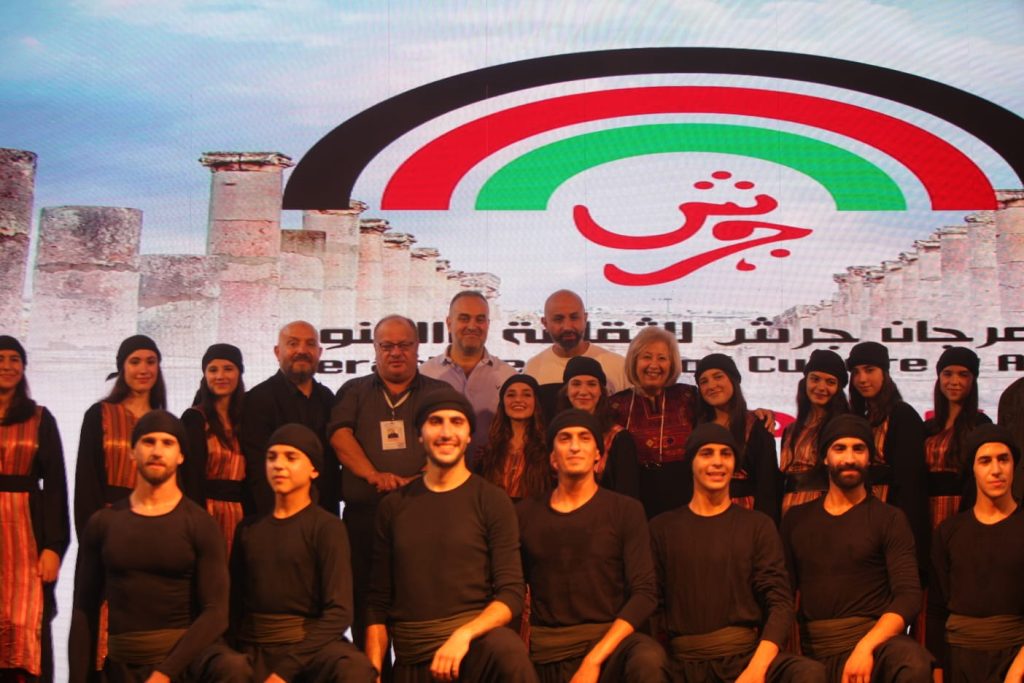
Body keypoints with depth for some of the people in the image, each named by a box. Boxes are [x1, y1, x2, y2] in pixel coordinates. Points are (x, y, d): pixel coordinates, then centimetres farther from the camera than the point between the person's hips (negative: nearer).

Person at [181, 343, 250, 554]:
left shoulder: (244, 419, 13)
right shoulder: (194, 419, -3)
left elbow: (248, 474, 13)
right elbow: (191, 477, -9)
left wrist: (251, 517, 4)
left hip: (240, 513, 5)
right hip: (208, 511, -5)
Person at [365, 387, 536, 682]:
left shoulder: (492, 500, -1)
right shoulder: (393, 505, 9)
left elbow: (511, 593, -6)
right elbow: (379, 600, 12)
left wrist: (463, 635, -23)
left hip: (476, 635, -3)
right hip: (411, 657, 3)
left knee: (508, 651, -34)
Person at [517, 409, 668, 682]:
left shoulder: (626, 510, 3)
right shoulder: (524, 513, 10)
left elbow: (644, 592, -5)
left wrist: (593, 660, -16)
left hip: (608, 638, -2)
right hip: (544, 649, 3)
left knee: (649, 660, -33)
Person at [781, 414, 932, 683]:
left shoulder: (889, 519, 3)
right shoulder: (796, 519, 14)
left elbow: (908, 595, -7)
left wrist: (865, 647, -22)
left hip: (874, 637, -2)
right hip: (815, 649, 3)